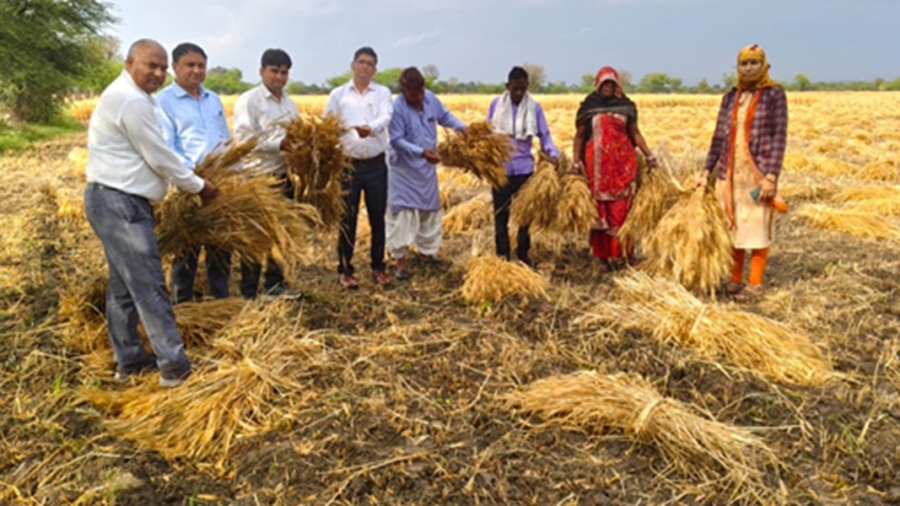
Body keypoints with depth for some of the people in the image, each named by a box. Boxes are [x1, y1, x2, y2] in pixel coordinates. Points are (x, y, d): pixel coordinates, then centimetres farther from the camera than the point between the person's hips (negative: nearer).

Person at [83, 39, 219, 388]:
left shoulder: (126, 95, 18)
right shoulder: (132, 100, -17)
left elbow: (149, 154, 21)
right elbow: (158, 157, -15)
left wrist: (188, 181, 17)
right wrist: (198, 186, -3)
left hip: (117, 201, 11)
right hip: (119, 203, -11)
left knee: (124, 284, 14)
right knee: (148, 285, -8)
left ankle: (129, 360, 24)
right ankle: (175, 366, -2)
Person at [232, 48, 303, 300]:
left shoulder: (290, 104, 14)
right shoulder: (248, 100, -8)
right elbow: (243, 141, -17)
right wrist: (279, 144, -23)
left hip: (284, 176, 7)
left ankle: (274, 285, 28)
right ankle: (249, 292, 11)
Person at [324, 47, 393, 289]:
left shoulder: (383, 93, 4)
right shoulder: (338, 94, 5)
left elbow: (385, 118, -14)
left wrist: (370, 128, -35)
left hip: (376, 165, 1)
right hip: (348, 165, 0)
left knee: (378, 219, 8)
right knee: (347, 219, 4)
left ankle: (378, 267, 22)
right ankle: (344, 270, 16)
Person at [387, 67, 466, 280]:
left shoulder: (430, 98, -4)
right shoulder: (396, 108, -22)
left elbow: (444, 116, 11)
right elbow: (396, 141, -23)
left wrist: (461, 127, -8)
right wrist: (421, 152, -34)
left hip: (427, 167, 7)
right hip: (404, 169, -7)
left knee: (430, 210, 15)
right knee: (402, 212, -6)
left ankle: (425, 251, 31)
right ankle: (401, 259, 2)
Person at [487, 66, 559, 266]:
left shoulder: (534, 108, -3)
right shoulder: (496, 104, -2)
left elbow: (544, 136, -3)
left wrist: (553, 155, -21)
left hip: (524, 168, 0)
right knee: (500, 214, 6)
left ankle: (523, 254, 24)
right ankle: (502, 255, 17)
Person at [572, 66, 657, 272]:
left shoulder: (626, 104, 8)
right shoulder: (589, 106, 5)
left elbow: (635, 133, 11)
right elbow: (580, 136, 6)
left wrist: (649, 156, 5)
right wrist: (575, 162, -3)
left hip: (623, 161, 1)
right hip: (597, 163, 0)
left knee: (622, 207, -2)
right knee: (600, 209, 1)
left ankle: (625, 251, 6)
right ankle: (604, 256, 8)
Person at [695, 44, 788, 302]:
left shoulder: (774, 94, -3)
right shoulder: (730, 97, 9)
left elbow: (779, 137, -8)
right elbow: (719, 136, 10)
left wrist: (771, 176, -16)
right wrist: (707, 171, 5)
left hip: (759, 170, -4)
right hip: (730, 171, 5)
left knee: (757, 226, 1)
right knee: (733, 225, 9)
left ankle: (755, 283, 11)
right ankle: (735, 279, 20)